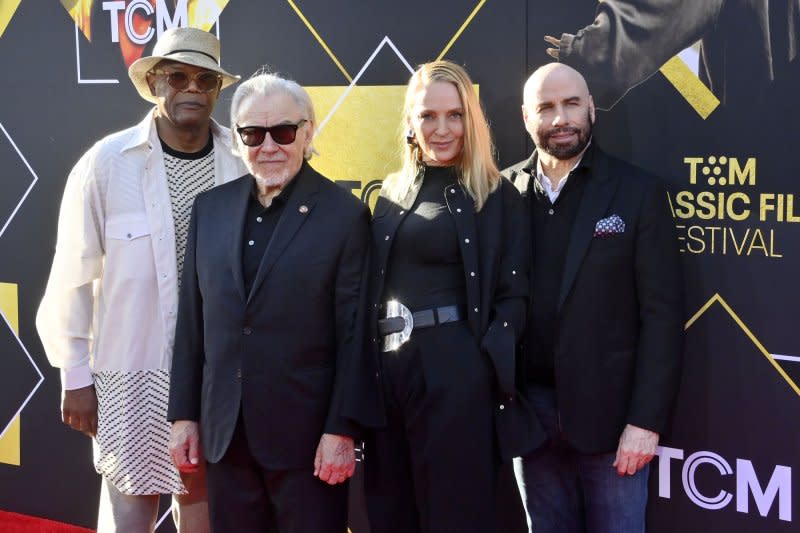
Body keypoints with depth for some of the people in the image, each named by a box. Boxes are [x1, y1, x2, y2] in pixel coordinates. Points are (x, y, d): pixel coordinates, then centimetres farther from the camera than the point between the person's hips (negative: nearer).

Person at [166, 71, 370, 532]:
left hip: (306, 436, -4)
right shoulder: (210, 207, 7)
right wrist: (184, 413, 8)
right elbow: (192, 321, 9)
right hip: (225, 433, 4)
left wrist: (341, 430, -10)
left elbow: (355, 334, -7)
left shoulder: (344, 213, -6)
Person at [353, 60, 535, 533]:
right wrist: (367, 366, 5)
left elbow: (514, 294, -4)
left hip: (455, 371, -5)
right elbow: (374, 287, 14)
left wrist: (486, 367, -17)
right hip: (386, 370, 5)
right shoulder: (392, 192, 13)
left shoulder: (497, 196, -1)